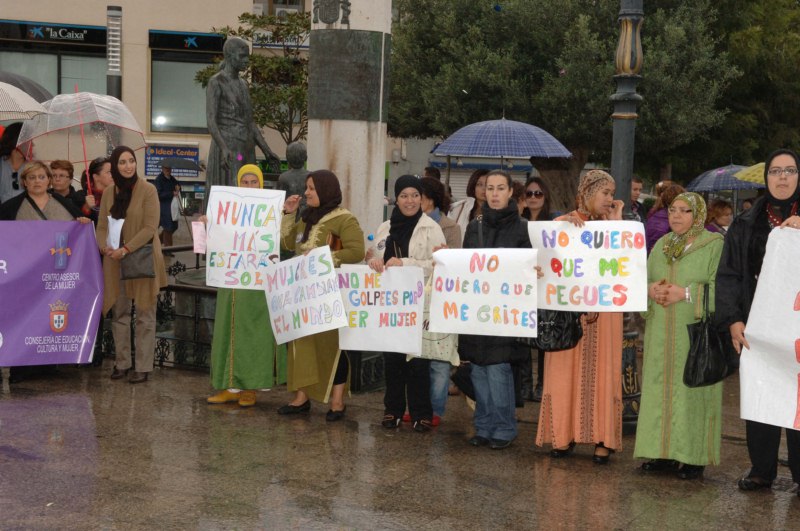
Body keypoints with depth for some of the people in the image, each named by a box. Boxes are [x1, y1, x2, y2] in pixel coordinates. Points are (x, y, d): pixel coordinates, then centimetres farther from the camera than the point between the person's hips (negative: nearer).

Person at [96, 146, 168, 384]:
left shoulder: (148, 190, -7)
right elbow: (101, 226, 9)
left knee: (144, 315, 0)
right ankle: (121, 362, 20)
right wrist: (105, 247, -11)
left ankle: (143, 367, 5)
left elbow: (150, 227, -13)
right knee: (119, 313, 10)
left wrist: (126, 249, -20)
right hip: (115, 261, 5)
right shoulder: (109, 193, 8)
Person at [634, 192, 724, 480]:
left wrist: (686, 293, -18)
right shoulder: (661, 245, 15)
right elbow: (644, 280, 17)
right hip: (661, 334, 5)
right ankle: (664, 451, 14)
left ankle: (693, 456, 4)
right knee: (660, 388, 5)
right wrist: (650, 290, -6)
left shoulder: (714, 245, -4)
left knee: (692, 390, -4)